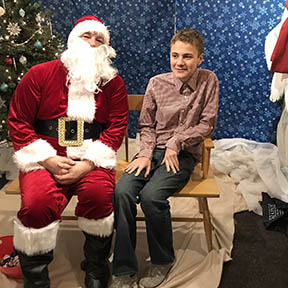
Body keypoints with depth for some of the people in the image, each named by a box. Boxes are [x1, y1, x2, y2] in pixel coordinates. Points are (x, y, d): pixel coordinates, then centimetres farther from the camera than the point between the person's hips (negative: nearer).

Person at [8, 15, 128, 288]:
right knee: (37, 202, -29)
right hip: (46, 159, 0)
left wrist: (88, 164, -15)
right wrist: (47, 159, -10)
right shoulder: (40, 74, 5)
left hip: (91, 160, 1)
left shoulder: (113, 82, 7)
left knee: (98, 193, -30)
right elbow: (18, 121, 2)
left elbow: (117, 127, -1)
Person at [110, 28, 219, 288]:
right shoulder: (156, 83, 5)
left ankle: (163, 260, 0)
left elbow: (207, 125, 0)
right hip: (153, 150, 3)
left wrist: (175, 142, -9)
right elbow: (146, 125, 9)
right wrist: (145, 154, -7)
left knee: (151, 195, -29)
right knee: (122, 191, -25)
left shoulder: (208, 81, 1)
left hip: (183, 154, -2)